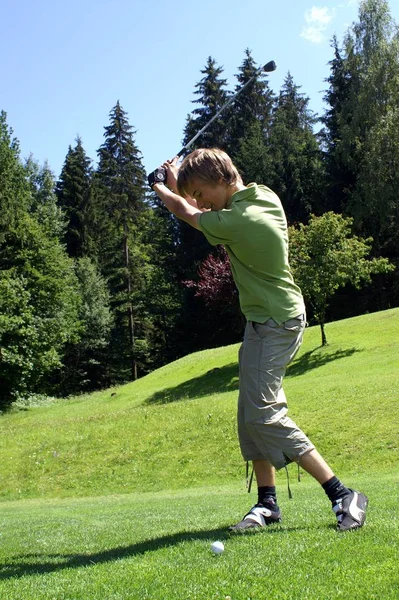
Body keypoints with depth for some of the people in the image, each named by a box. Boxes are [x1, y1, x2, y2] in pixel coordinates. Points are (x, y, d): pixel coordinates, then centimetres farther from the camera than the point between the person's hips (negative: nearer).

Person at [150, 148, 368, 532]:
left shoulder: (233, 222, -25)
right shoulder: (265, 195, 2)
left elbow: (186, 213, -4)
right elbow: (210, 210, 23)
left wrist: (161, 189, 16)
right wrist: (177, 185, 16)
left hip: (275, 324, -10)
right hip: (265, 321, 10)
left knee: (262, 413, -14)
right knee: (251, 411, 8)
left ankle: (342, 496, -10)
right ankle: (267, 503, 14)